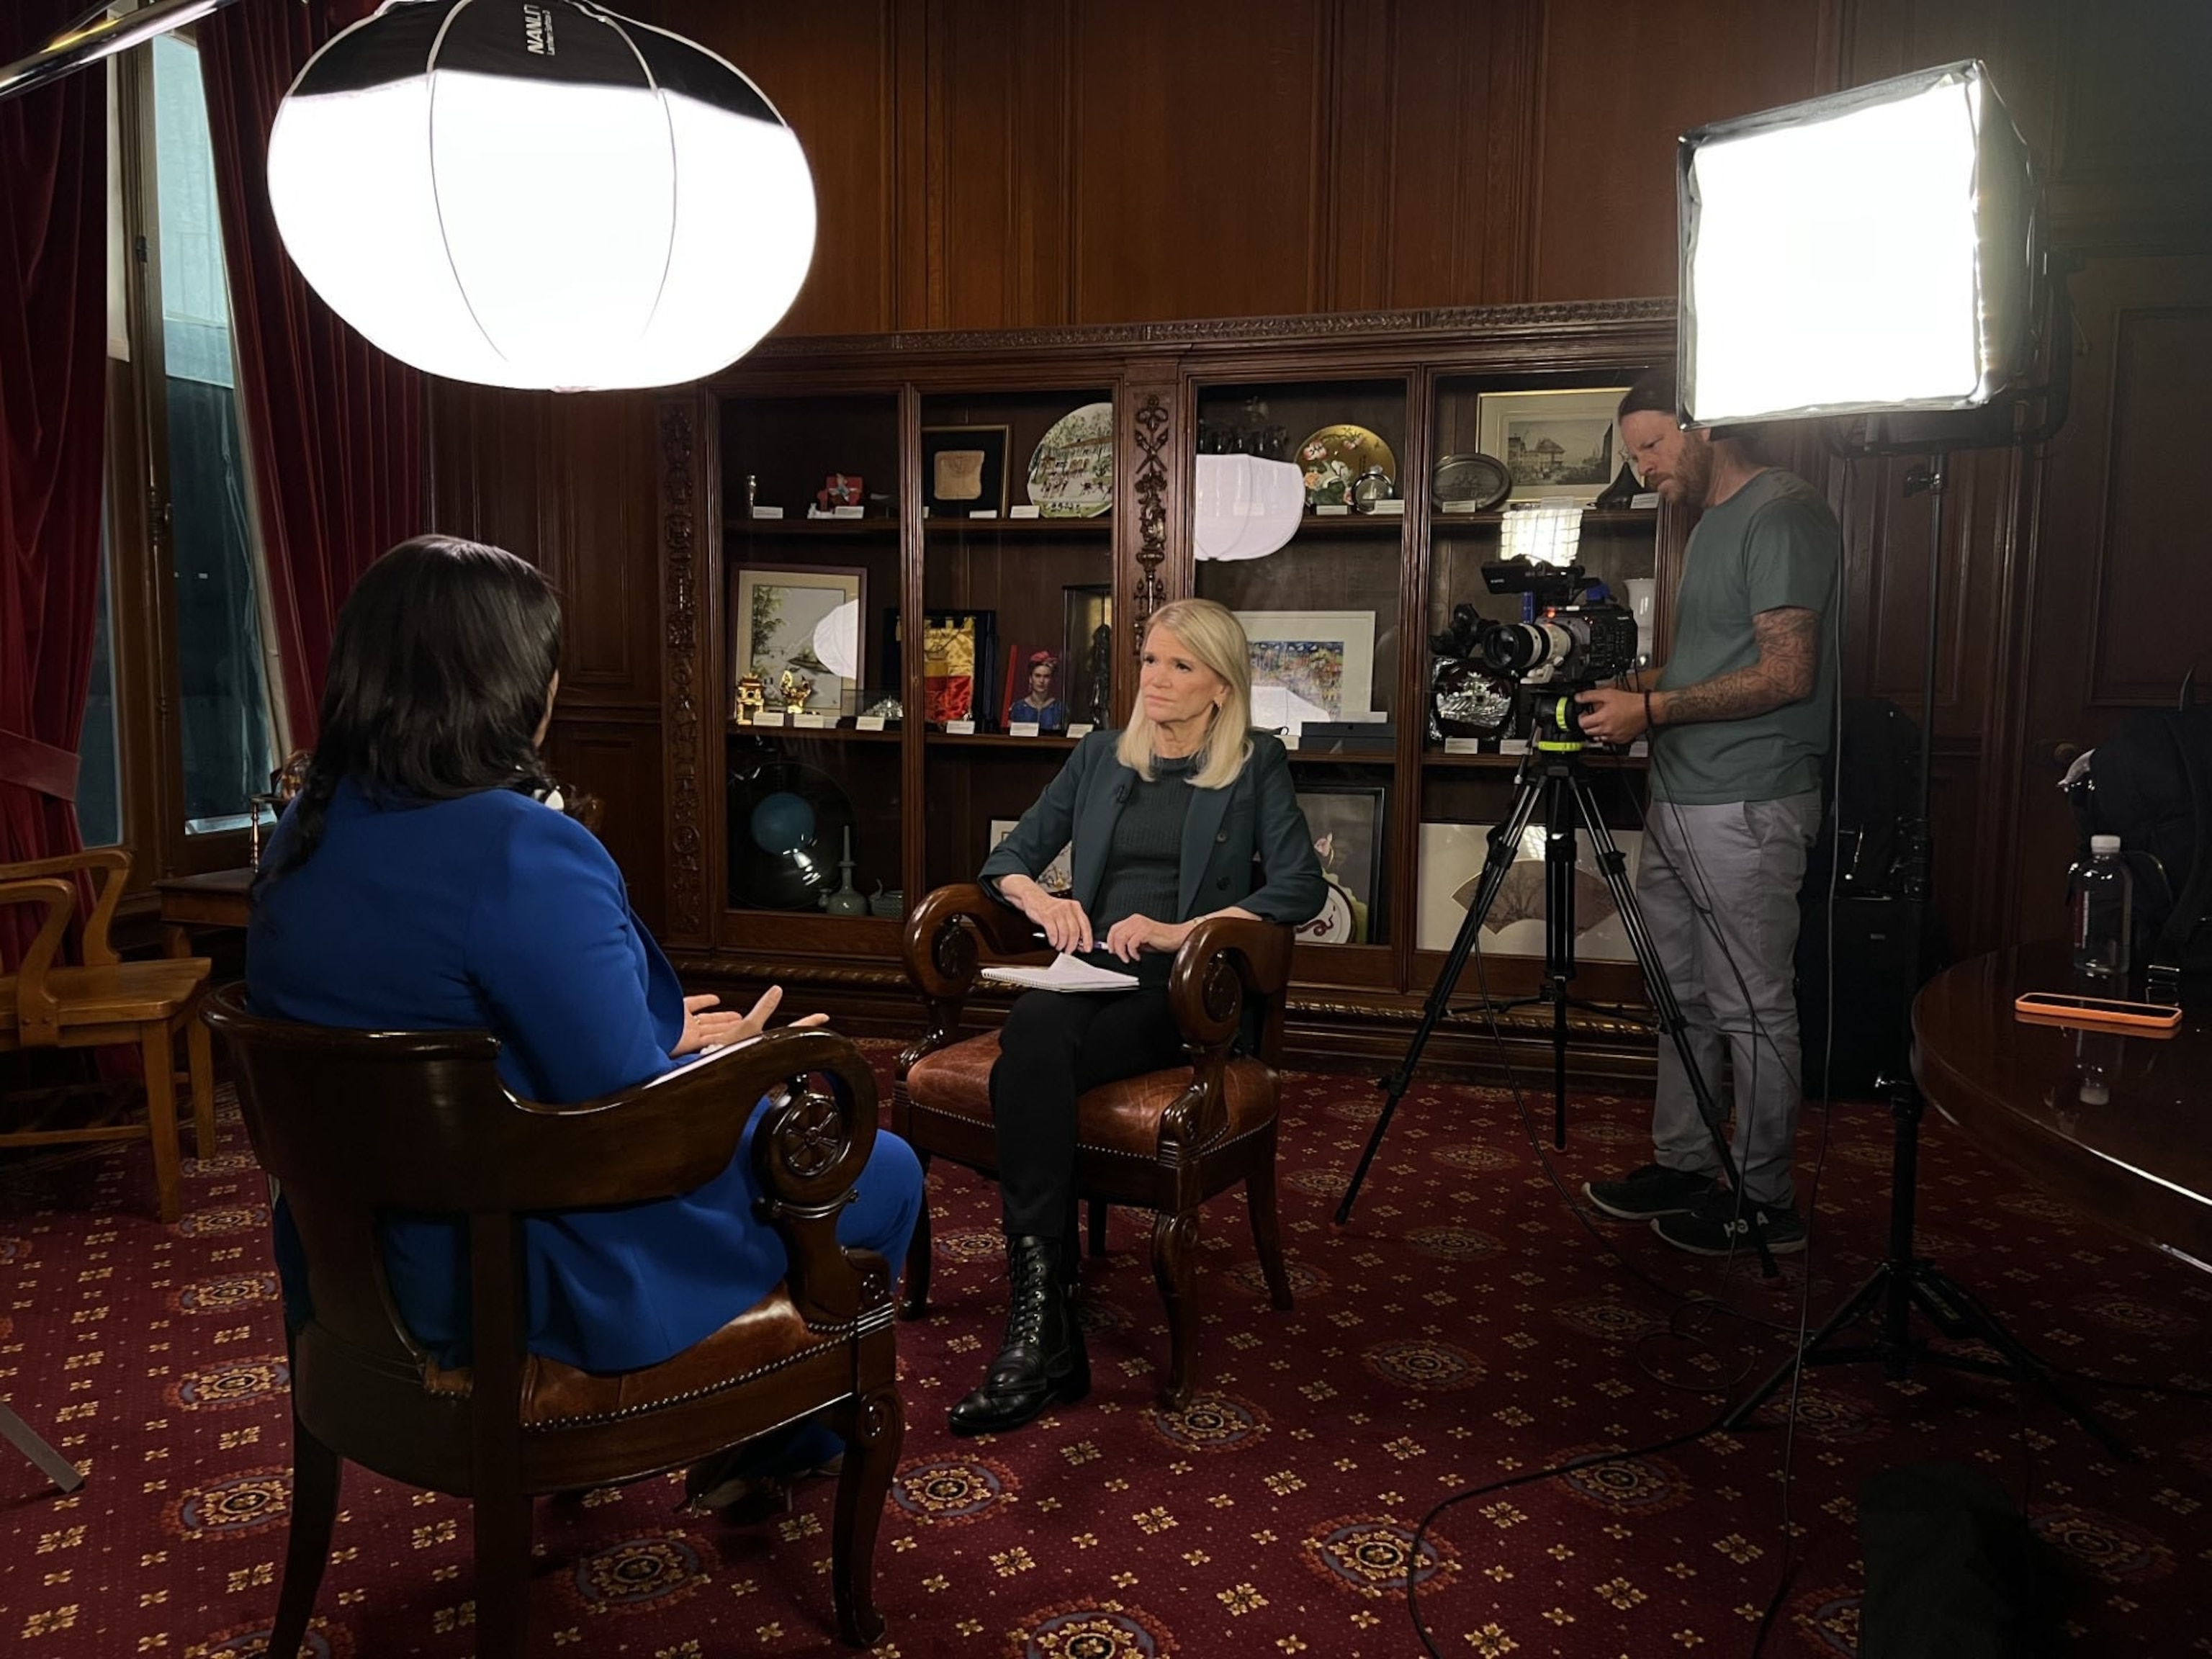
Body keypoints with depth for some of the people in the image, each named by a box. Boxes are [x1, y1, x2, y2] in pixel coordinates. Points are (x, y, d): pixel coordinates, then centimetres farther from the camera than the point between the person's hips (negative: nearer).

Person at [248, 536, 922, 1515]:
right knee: (881, 1175, 10)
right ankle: (776, 1449, 33)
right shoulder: (522, 853, -28)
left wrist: (656, 1038, 14)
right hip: (534, 1285, -8)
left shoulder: (304, 837, -1)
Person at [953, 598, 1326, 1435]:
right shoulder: (1100, 756, 21)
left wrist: (1182, 930, -15)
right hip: (1089, 974, 4)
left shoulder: (1256, 764, 9)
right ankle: (1047, 1331, -33)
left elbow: (1300, 886, -4)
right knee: (1032, 1030, -35)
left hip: (1185, 990, -3)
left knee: (1028, 1057, -33)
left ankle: (1038, 1318, -30)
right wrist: (1040, 899, -3)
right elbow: (1010, 855, 21)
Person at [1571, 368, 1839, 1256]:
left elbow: (1785, 674, -20)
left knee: (1752, 1010, 0)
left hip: (1746, 809, -10)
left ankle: (1765, 1201, 12)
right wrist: (1629, 694, 10)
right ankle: (1683, 1165, 27)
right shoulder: (1714, 520, 18)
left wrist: (1652, 708, -17)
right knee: (1681, 996, 15)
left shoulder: (1783, 513, -13)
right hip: (1680, 801, 10)